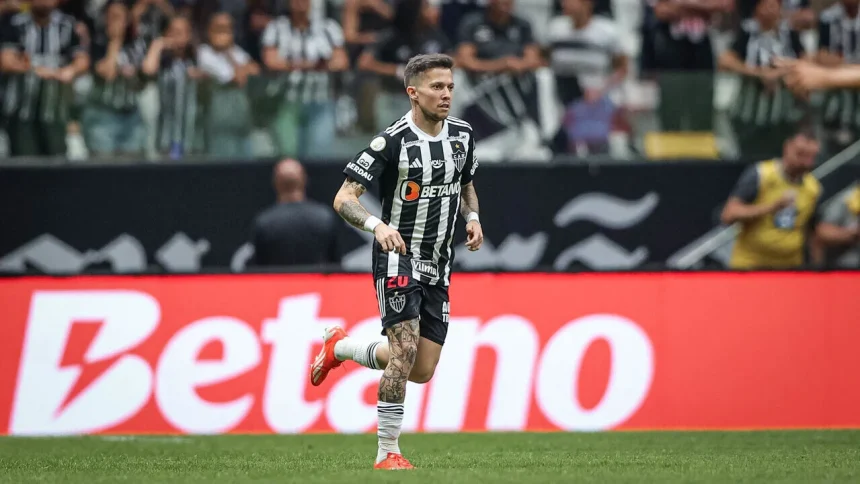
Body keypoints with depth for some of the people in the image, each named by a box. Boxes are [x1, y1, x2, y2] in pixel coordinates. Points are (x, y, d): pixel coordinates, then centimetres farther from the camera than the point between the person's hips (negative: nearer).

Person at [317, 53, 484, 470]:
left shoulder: (462, 135, 4)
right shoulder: (393, 141, -15)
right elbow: (344, 198, -15)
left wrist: (472, 217, 2)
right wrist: (377, 225, -33)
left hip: (438, 266, 6)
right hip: (398, 257, -6)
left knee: (422, 371, 4)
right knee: (405, 349, -21)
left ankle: (341, 348, 30)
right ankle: (387, 452, -12)